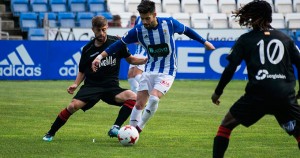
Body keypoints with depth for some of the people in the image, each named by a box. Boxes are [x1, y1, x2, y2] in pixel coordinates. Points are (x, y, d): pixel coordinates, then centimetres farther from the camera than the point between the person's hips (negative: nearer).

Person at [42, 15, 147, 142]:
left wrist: (146, 60, -4)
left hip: (111, 87, 0)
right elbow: (82, 71, 13)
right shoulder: (87, 49, 2)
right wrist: (76, 84, -5)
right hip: (91, 86, 0)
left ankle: (115, 128, -22)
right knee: (73, 106, -23)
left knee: (133, 97, -27)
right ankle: (50, 133, -5)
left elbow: (130, 59, 11)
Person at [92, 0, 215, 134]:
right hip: (149, 70, 3)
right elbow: (119, 44, -2)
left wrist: (204, 42, 16)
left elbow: (186, 30, 6)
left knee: (154, 98, -23)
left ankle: (138, 128, -10)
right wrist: (100, 57, -8)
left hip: (167, 72, -3)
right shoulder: (138, 30, -9)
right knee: (139, 103, -5)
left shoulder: (169, 23, -12)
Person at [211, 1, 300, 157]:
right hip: (286, 96, 2)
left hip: (258, 94, -2)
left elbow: (230, 68, 4)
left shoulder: (246, 39, 9)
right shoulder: (285, 39, 16)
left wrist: (218, 92, 14)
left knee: (226, 125, 15)